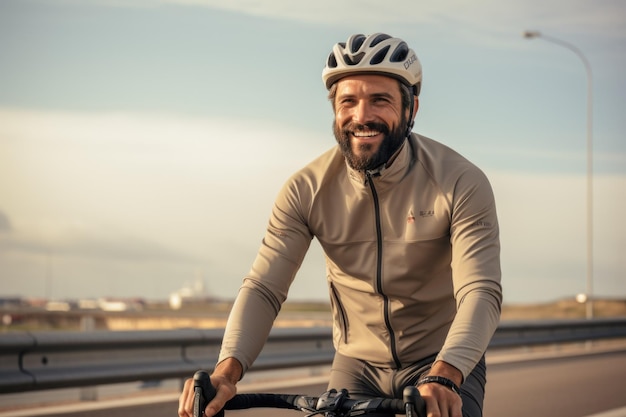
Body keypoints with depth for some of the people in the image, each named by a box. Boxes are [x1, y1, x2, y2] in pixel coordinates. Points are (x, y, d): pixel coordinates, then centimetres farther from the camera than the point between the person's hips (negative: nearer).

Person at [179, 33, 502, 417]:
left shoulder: (461, 183, -18)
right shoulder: (306, 190, -10)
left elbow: (481, 292, -27)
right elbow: (263, 288, -15)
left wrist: (443, 378, -45)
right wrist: (226, 370, -33)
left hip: (448, 366, -2)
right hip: (357, 366, 3)